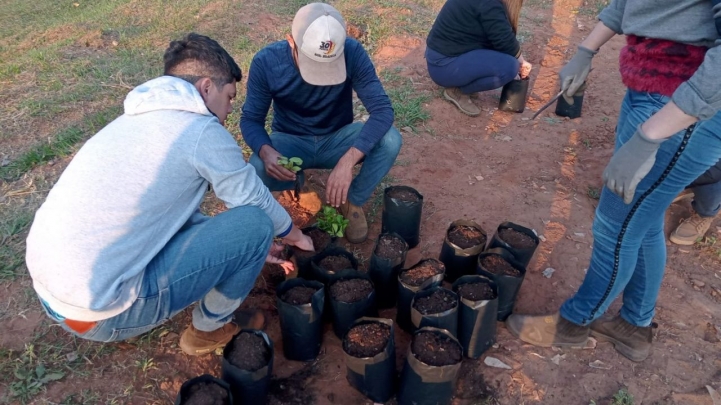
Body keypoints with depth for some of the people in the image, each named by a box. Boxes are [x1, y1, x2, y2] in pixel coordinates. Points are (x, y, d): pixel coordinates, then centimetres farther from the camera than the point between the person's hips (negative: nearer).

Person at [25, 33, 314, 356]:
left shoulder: (135, 119, 14)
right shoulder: (202, 131, -12)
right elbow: (256, 202, 0)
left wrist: (247, 248, 26)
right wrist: (296, 236, 20)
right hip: (100, 312, -9)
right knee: (256, 223, -6)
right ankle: (210, 328, 15)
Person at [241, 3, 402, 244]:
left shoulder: (352, 53, -25)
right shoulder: (266, 62, -22)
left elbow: (382, 110, -29)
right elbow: (251, 119, -14)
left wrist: (347, 161, -42)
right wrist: (266, 151, -38)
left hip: (337, 138, 0)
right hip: (291, 142, 0)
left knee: (390, 140, -29)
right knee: (256, 173, -31)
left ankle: (354, 201, -2)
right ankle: (297, 180, 6)